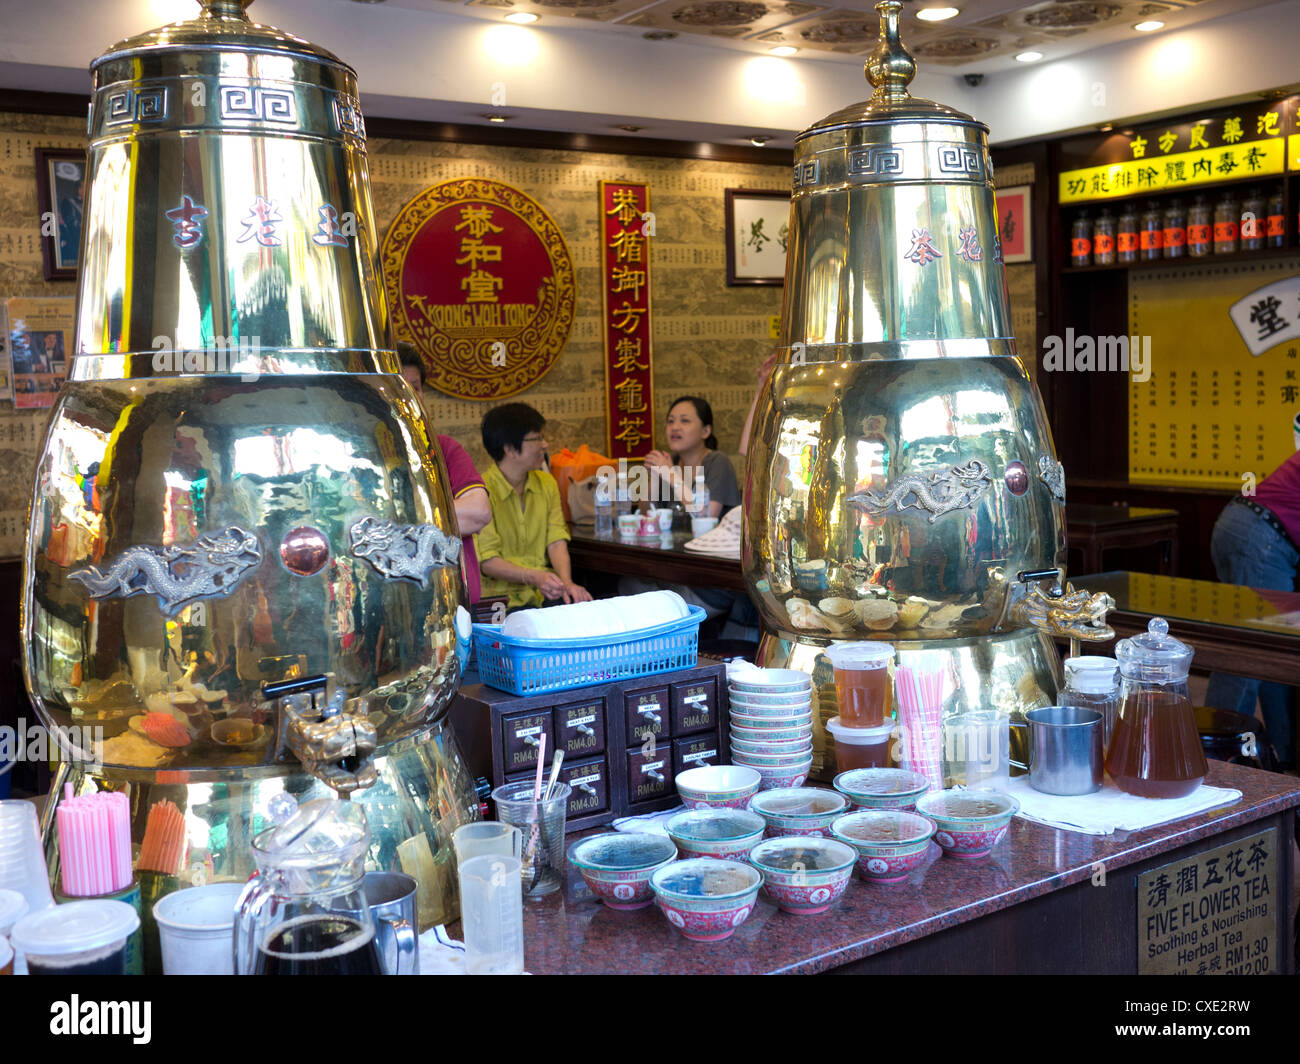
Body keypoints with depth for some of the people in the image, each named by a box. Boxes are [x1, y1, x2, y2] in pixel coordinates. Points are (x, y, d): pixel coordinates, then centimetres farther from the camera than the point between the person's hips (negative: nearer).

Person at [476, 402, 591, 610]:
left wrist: (567, 583, -15)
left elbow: (556, 542, 4)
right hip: (501, 592, -5)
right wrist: (533, 577, -28)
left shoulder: (547, 483, 13)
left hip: (544, 591, 5)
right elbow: (487, 562, -13)